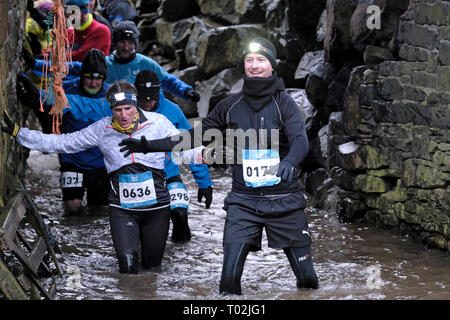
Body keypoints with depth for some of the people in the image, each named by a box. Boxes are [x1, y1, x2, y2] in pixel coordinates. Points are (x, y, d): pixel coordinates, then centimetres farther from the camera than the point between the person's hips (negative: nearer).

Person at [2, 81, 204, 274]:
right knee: (128, 268, -9)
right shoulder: (102, 130, -5)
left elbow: (185, 150, -5)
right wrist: (18, 133, -4)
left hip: (156, 207, 0)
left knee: (152, 265, 12)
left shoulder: (157, 123, -9)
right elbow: (61, 143, 0)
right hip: (121, 209, 0)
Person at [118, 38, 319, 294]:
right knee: (229, 277, -12)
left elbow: (301, 140, -17)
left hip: (285, 202, -2)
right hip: (243, 202, 2)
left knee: (307, 277, 2)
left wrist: (289, 162, -40)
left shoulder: (284, 103, -2)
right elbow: (196, 136, 13)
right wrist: (149, 145, 8)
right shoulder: (230, 107, 6)